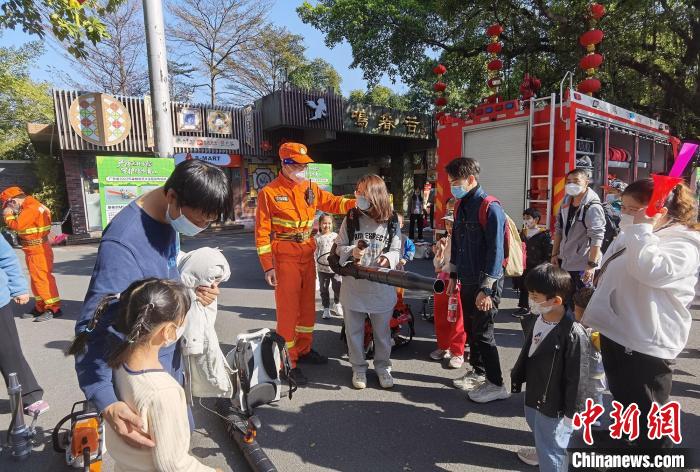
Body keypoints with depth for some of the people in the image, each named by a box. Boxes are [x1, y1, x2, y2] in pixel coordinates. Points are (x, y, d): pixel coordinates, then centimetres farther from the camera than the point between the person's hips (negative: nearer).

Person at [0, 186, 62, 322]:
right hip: (33, 249, 10)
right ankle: (40, 307, 25)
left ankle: (54, 308, -5)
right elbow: (22, 225, 17)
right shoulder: (28, 207, 13)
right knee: (36, 279, 15)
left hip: (38, 250, -10)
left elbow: (16, 225, -23)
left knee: (42, 278, -9)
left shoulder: (31, 208, -18)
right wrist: (13, 214, 5)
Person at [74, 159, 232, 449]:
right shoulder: (123, 243, -32)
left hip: (170, 358, 8)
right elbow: (91, 326, -32)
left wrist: (193, 292, -13)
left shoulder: (168, 218, -6)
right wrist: (106, 402, -41)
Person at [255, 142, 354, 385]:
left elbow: (333, 202, 11)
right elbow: (262, 231, -9)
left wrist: (357, 203, -8)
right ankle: (288, 362, 14)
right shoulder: (269, 192, -8)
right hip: (285, 258, -6)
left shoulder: (310, 187, 8)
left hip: (308, 255, 6)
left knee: (308, 305, 15)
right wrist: (268, 266, -13)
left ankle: (304, 349, 34)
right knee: (288, 309, 0)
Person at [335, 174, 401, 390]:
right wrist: (351, 251, -18)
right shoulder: (350, 219, -2)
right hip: (353, 286, 1)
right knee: (354, 330, 13)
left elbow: (397, 250, 1)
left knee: (382, 331, 14)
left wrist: (388, 258, -20)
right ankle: (359, 368, 33)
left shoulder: (390, 221, -4)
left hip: (382, 288, -1)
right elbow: (339, 247, 3)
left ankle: (383, 367, 35)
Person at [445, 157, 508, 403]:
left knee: (483, 333, 0)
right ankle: (478, 372, 36)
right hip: (467, 281, 8)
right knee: (471, 329, 18)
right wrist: (453, 276, 16)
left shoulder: (490, 208, -17)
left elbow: (496, 252, -20)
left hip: (485, 283, -8)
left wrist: (486, 289, -20)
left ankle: (496, 384, 17)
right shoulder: (460, 206, 8)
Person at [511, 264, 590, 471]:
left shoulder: (573, 334, -29)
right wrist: (517, 379, 16)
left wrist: (571, 412, -14)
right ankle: (543, 452, 61)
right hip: (534, 396, 8)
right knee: (539, 432, 34)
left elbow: (577, 377, -21)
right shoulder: (535, 321, -5)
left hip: (554, 407, -8)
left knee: (551, 454, 10)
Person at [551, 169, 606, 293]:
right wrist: (554, 254, 10)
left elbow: (596, 238, -20)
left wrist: (592, 265, -22)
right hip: (564, 262, 7)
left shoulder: (593, 207, -16)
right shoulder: (566, 203, 7)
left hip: (583, 266, -7)